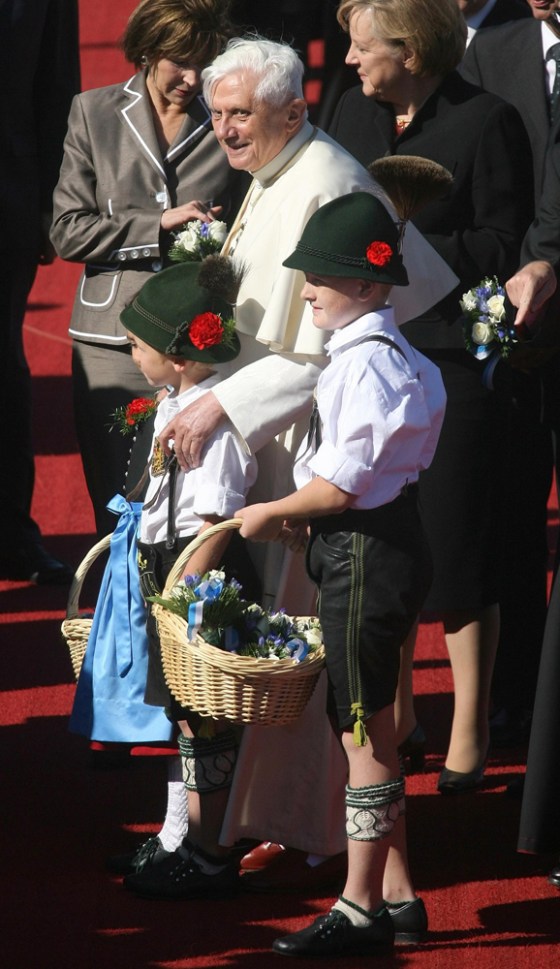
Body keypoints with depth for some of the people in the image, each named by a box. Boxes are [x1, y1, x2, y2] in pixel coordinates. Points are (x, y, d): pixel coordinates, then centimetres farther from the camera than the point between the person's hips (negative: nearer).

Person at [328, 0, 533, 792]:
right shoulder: (356, 111, 7)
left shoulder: (487, 123, -11)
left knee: (456, 548, 1)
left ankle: (469, 734, 11)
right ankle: (394, 709, 26)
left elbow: (503, 248, -11)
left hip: (455, 362, -6)